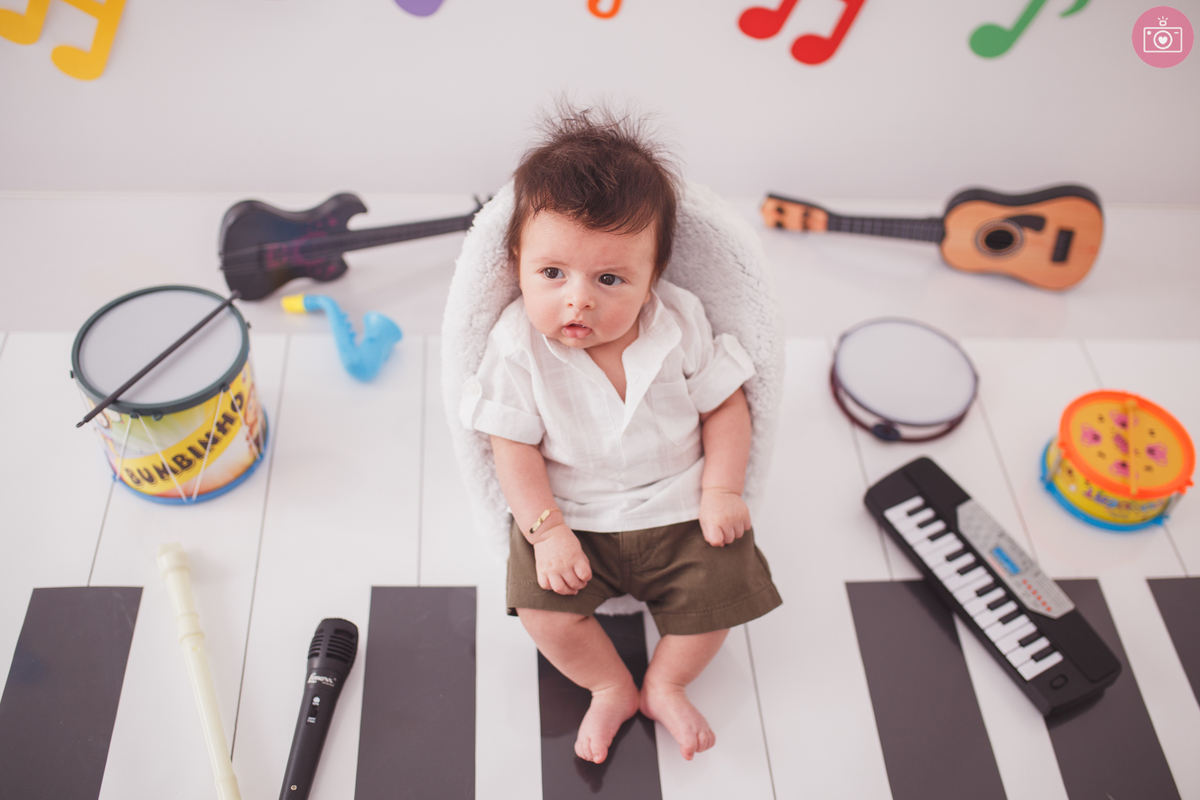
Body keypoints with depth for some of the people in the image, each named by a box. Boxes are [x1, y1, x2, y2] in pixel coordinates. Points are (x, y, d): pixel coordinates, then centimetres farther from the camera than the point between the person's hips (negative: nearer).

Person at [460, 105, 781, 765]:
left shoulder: (680, 325, -13)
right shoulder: (519, 346, -17)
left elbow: (724, 406, -2)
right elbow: (515, 448, -12)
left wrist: (721, 491, -10)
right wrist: (547, 530, -19)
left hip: (679, 509, 1)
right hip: (569, 514, -1)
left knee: (722, 586, -9)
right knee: (544, 608, -16)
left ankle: (665, 684, 19)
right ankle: (612, 689, 13)